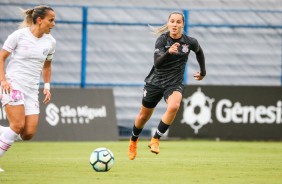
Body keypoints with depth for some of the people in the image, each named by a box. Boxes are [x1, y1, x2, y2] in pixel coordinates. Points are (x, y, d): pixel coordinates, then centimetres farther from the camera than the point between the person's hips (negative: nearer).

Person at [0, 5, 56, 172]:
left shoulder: (50, 42, 8)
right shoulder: (19, 35, -6)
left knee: (29, 133, -9)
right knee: (18, 125, -19)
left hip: (32, 89, 6)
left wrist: (47, 86, 11)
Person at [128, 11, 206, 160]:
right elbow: (157, 64, -30)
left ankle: (155, 140, -20)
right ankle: (133, 141, 46)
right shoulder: (162, 40, -17)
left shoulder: (190, 42, -9)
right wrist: (168, 52, -48)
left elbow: (199, 52, 15)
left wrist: (203, 72, 24)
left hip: (175, 84, 0)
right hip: (155, 82, 0)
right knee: (144, 116, 14)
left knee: (174, 106, -33)